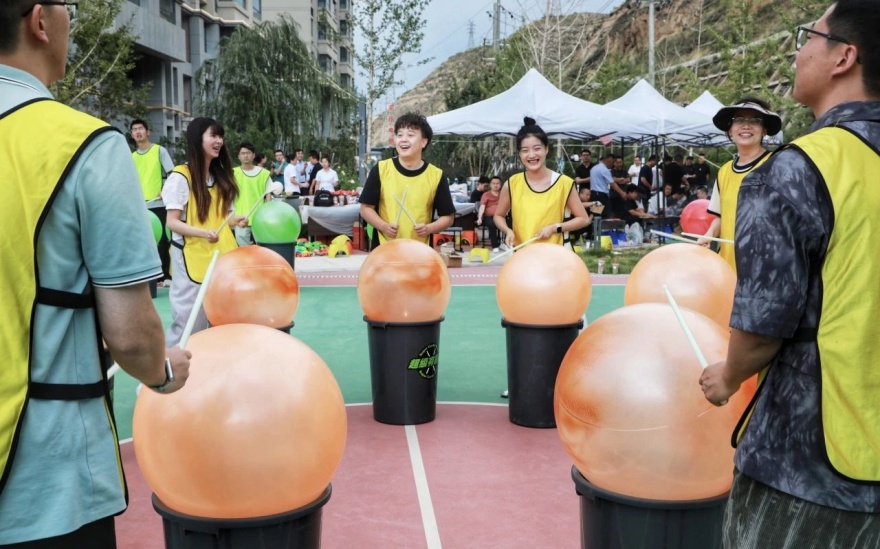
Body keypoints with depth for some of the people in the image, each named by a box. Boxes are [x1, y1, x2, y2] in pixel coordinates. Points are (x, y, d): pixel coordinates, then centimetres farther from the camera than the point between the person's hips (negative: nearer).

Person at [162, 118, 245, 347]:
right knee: (190, 323, -3)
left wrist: (235, 220, -2)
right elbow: (172, 222, -13)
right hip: (192, 257, -7)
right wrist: (202, 233, -27)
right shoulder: (180, 177, -11)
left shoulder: (221, 176, 12)